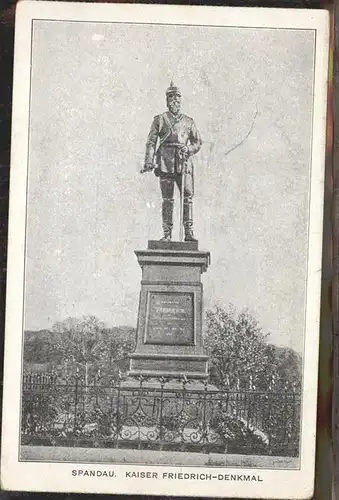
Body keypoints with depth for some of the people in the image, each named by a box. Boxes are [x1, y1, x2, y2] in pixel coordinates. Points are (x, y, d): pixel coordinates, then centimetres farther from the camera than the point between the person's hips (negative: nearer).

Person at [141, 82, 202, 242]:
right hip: (165, 164, -1)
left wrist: (188, 149, -6)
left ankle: (189, 233, -4)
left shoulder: (188, 121, 15)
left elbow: (198, 142, 15)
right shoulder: (159, 120, 10)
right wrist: (149, 162, -7)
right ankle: (167, 234, 3)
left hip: (184, 163, 1)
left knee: (188, 197, -7)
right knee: (167, 200, -1)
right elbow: (151, 142, 5)